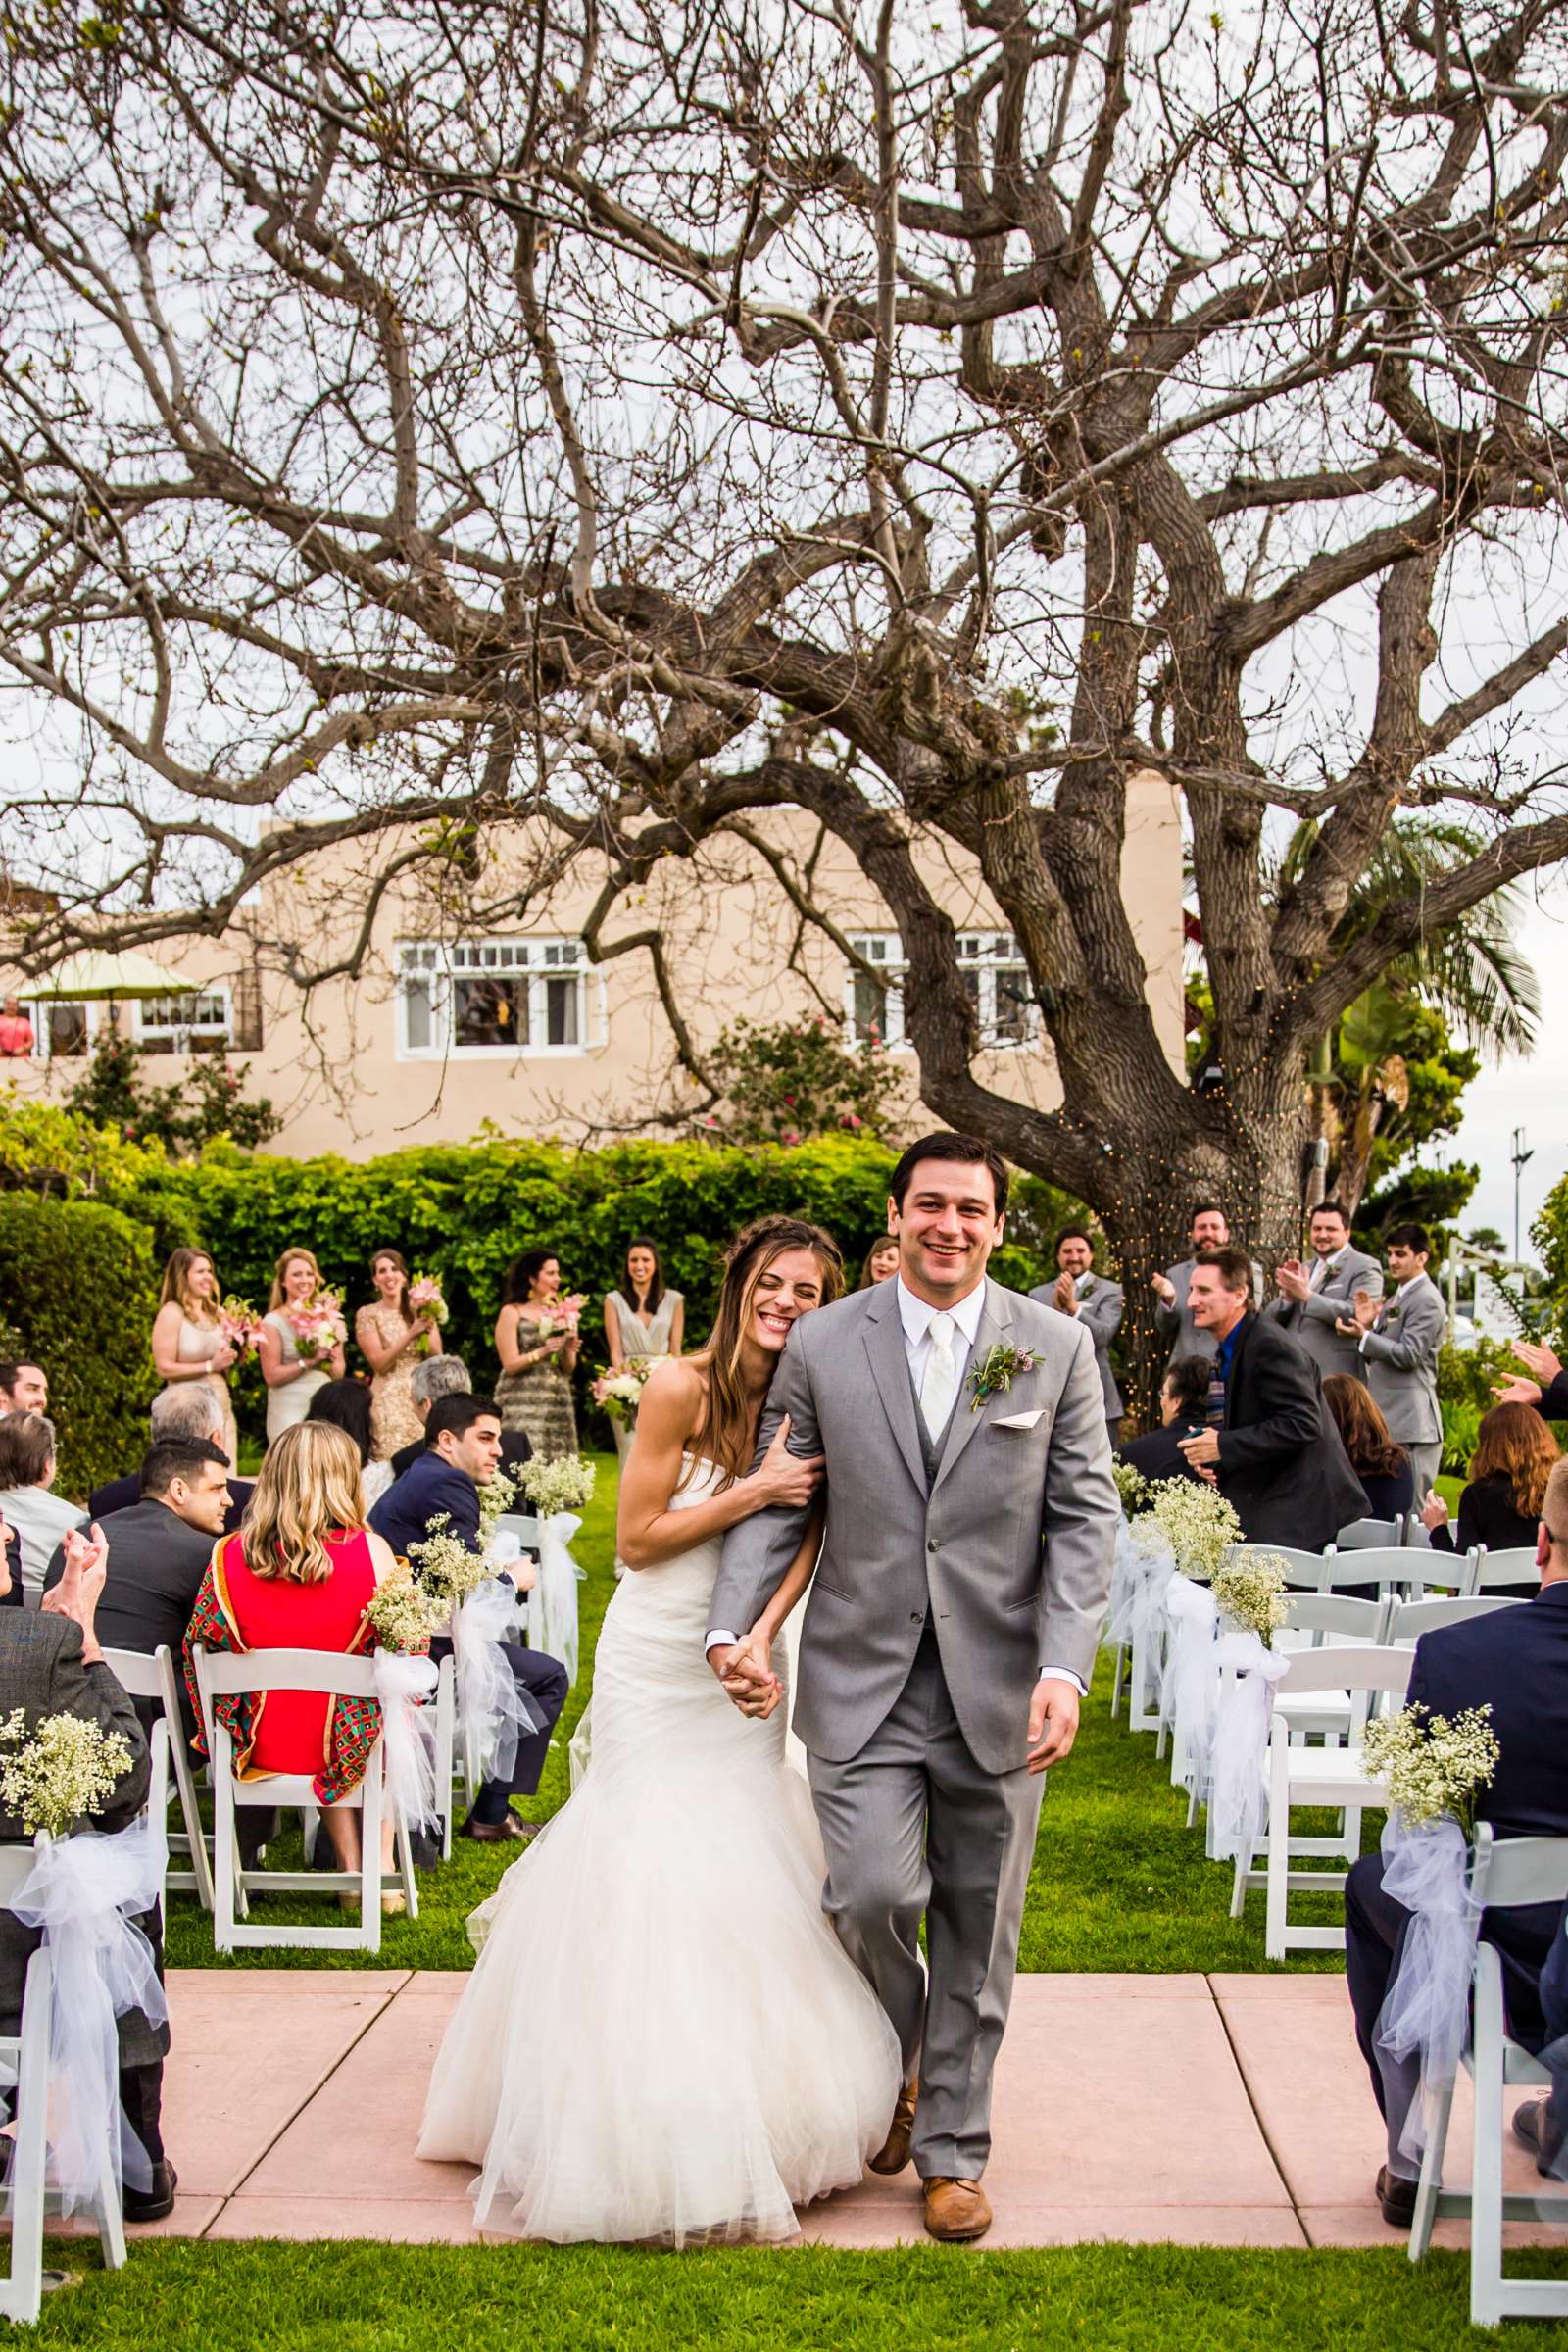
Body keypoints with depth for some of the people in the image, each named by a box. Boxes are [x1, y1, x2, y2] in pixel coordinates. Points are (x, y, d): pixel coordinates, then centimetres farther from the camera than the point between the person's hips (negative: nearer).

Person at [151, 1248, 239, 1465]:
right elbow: (164, 1369, -13)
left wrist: (232, 1357, 5)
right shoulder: (171, 1313, -7)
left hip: (222, 1405, 7)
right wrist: (210, 1366, -15)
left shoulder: (214, 1313, 13)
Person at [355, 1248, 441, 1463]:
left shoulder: (419, 1311, 10)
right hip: (389, 1400, -3)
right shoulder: (367, 1314, 1)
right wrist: (411, 1334, -16)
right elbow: (379, 1363, -7)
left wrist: (429, 1330, -10)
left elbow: (437, 1360, 7)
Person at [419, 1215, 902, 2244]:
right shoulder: (682, 1389, -15)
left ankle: (748, 2114, 27)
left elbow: (804, 1539, -4)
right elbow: (637, 1538, -13)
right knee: (654, 1869, -3)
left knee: (751, 1877, 10)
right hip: (658, 1663, -5)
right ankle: (653, 2131, 9)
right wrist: (754, 1491, -21)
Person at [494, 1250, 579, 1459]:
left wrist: (568, 1351, -7)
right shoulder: (511, 1313, 0)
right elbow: (510, 1365, -6)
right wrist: (542, 1352, -19)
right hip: (523, 1403, -5)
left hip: (558, 1403, 5)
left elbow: (569, 1369, 14)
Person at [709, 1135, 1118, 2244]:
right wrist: (736, 1628, -10)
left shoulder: (1059, 1347, 1)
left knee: (978, 1929, 9)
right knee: (873, 1893, -12)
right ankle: (895, 2063, 22)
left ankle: (952, 2151, 27)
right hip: (863, 1680, 0)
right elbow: (775, 1501, 5)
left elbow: (1085, 1519, -1)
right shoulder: (822, 1344, 2)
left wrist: (1065, 1669, -12)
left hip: (1000, 1686, 1)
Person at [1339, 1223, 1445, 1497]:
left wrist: (1364, 1336, -20)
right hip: (1387, 1418, 10)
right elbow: (1374, 1356, 20)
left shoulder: (1427, 1300, -9)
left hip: (1411, 1422, -10)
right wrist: (1366, 1325, 3)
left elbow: (1409, 1354, -17)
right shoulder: (1396, 1299, 21)